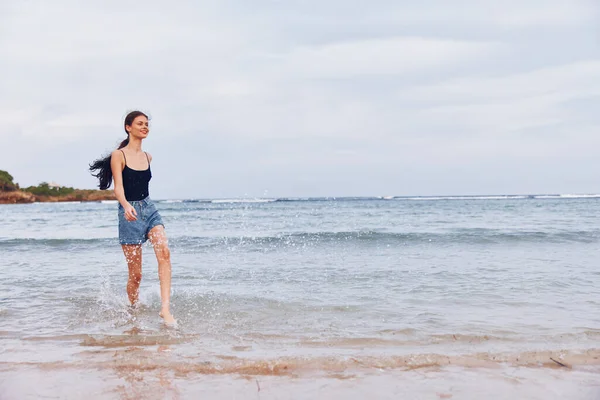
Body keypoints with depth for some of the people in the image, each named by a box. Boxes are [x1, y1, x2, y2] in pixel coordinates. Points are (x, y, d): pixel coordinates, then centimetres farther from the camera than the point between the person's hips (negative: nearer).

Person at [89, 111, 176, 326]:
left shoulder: (147, 157, 11)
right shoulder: (118, 155, -5)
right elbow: (118, 187, -16)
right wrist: (126, 206, -33)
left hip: (149, 208, 4)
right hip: (130, 212, -4)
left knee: (164, 252, -23)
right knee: (135, 274, -1)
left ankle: (165, 308, -26)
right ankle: (134, 311, 24)